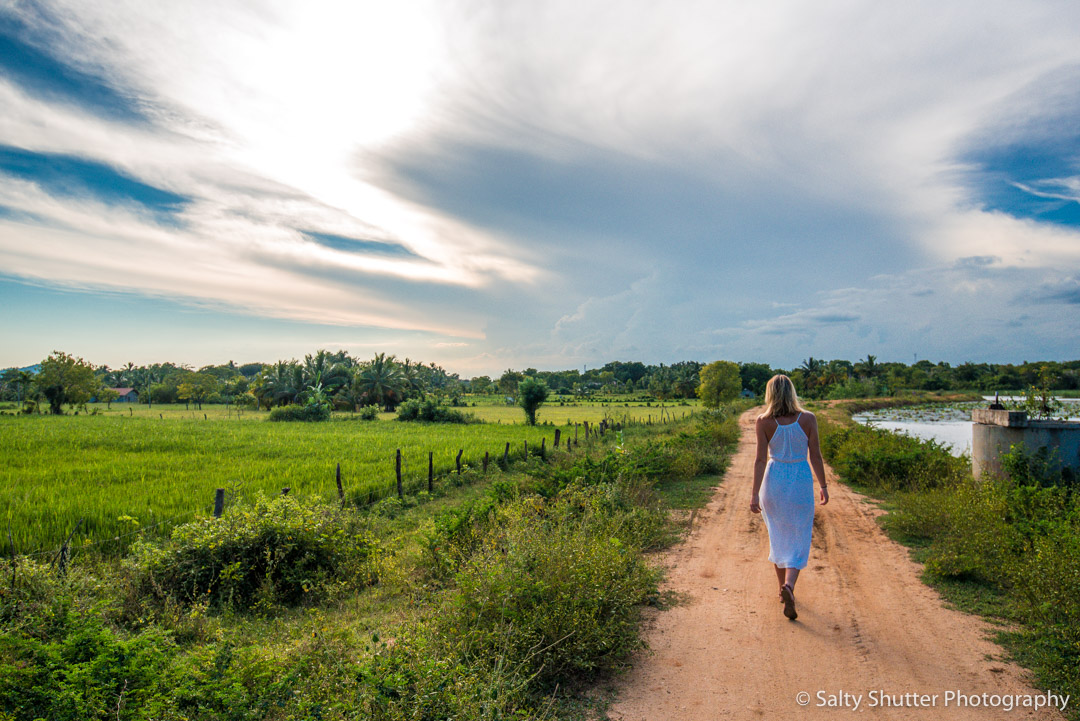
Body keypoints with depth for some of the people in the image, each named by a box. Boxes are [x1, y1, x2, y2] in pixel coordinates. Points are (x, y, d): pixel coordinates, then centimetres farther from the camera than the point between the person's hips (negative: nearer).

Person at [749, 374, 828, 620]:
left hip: (774, 480, 1)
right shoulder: (808, 419, -6)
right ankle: (789, 586, -14)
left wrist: (755, 494, -5)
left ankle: (784, 588, 28)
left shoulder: (763, 422, -8)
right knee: (798, 540, 7)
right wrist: (823, 485, 10)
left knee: (778, 537, 18)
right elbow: (815, 456, -3)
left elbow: (761, 459, -9)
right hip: (801, 481, -1)